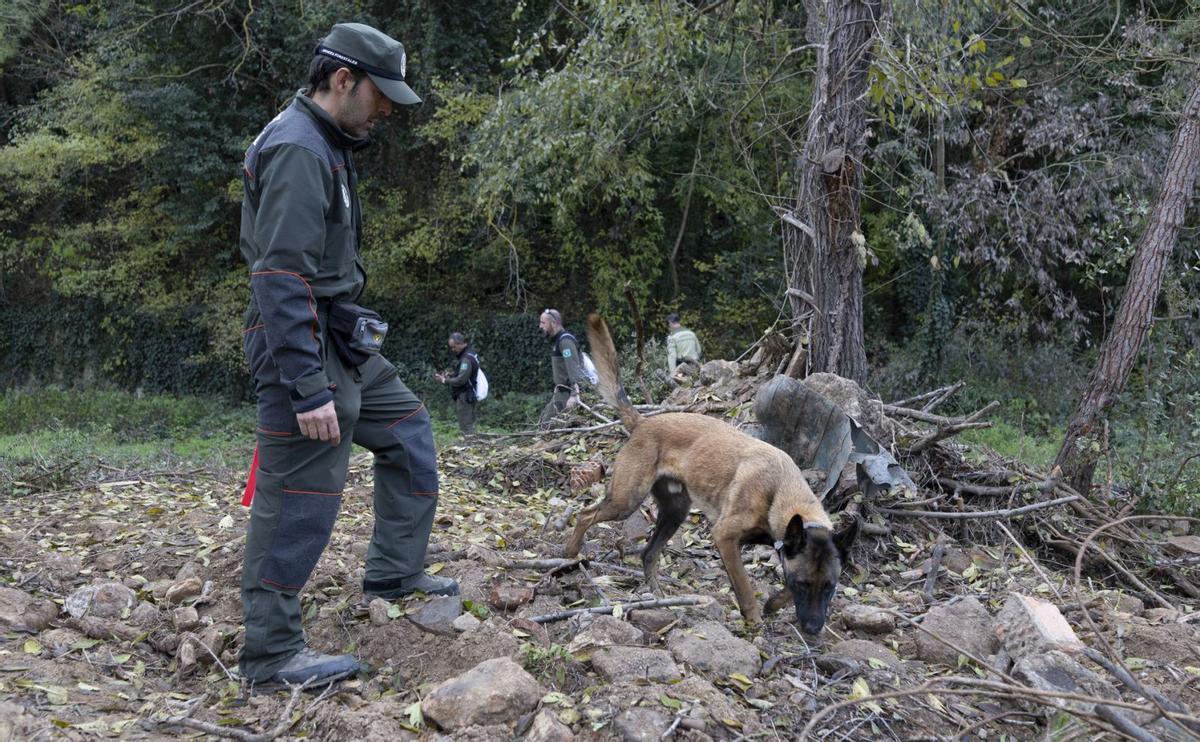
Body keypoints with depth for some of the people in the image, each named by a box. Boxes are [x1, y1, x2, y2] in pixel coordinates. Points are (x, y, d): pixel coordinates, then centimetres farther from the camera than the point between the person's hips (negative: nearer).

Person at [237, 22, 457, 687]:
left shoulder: (326, 145, 13)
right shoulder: (297, 151, -19)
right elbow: (282, 278, -26)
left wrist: (355, 328, 23)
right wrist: (307, 389, -28)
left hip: (342, 343, 11)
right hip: (304, 349, -11)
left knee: (407, 428, 20)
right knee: (299, 501, -5)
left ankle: (394, 573, 29)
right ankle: (270, 653, 5)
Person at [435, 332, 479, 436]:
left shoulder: (466, 358, -20)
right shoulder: (470, 354, 12)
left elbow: (461, 380, -24)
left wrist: (445, 380, -12)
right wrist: (451, 375, 9)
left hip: (464, 396, -10)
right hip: (469, 395, 10)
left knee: (465, 426, -9)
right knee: (469, 424, 14)